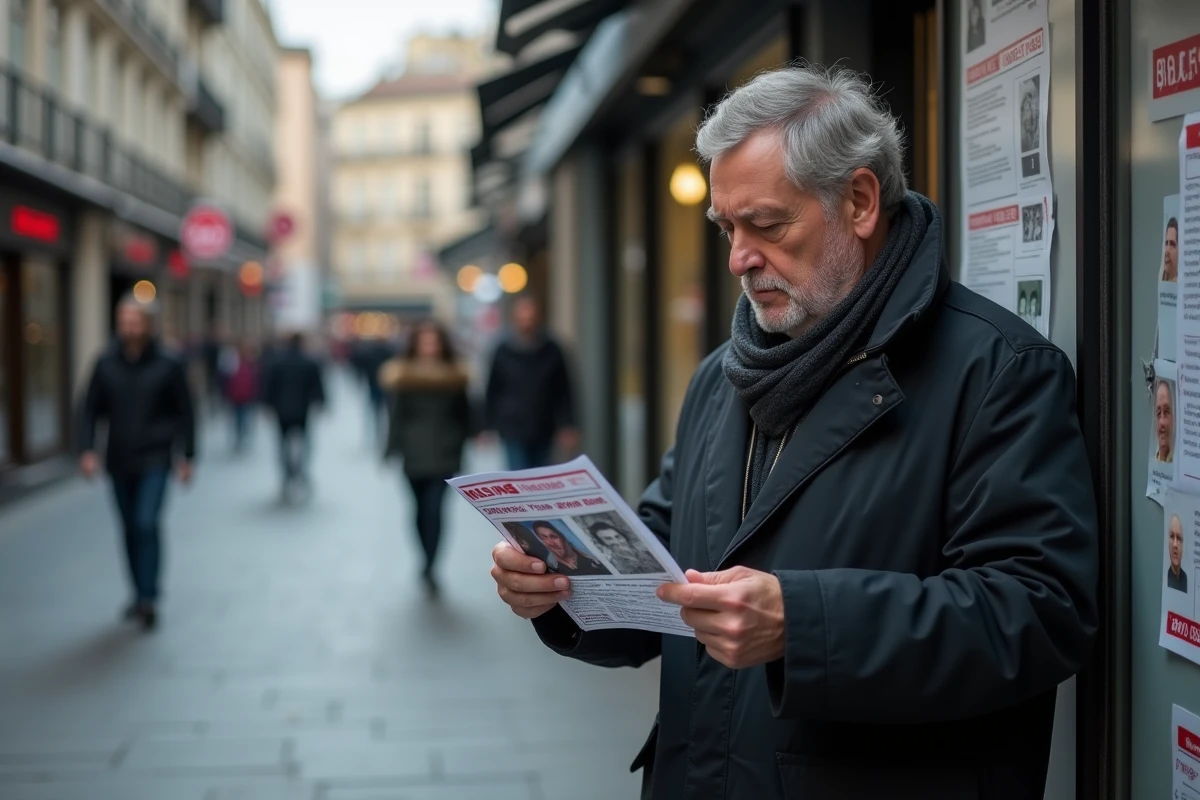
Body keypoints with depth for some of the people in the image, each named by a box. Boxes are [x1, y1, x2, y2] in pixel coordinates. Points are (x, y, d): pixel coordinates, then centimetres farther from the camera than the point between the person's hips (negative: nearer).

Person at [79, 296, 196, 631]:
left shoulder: (168, 365, -5)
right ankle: (140, 594, 25)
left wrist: (187, 456, 0)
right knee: (130, 529, 11)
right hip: (119, 462, 4)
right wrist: (87, 449, -6)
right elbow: (91, 410, 5)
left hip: (155, 461, -3)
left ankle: (149, 597, -13)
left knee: (147, 524, -17)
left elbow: (185, 413, 0)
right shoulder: (106, 364, 1)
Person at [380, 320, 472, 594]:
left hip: (443, 454, 0)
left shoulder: (454, 376, 1)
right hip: (414, 455, 0)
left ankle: (428, 568, -1)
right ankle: (430, 566, 14)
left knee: (433, 510, -5)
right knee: (425, 511, 6)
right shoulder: (403, 375, 0)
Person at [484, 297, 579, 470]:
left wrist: (567, 427, 1)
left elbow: (562, 392, 6)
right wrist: (488, 427, 2)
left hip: (543, 432, 2)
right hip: (513, 431, -2)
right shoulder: (504, 353, -1)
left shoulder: (552, 351, 3)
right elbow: (493, 392, 3)